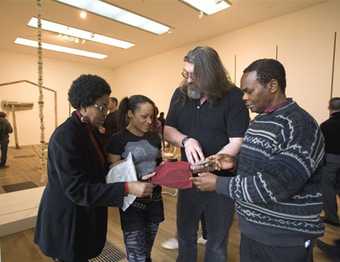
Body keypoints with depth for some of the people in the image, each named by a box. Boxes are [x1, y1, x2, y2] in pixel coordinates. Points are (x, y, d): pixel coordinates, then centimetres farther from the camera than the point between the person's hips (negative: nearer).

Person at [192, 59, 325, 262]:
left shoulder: (300, 127, -22)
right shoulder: (259, 121, 6)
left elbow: (275, 186, -29)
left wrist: (218, 183, -24)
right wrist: (236, 163, -2)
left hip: (286, 238, -7)